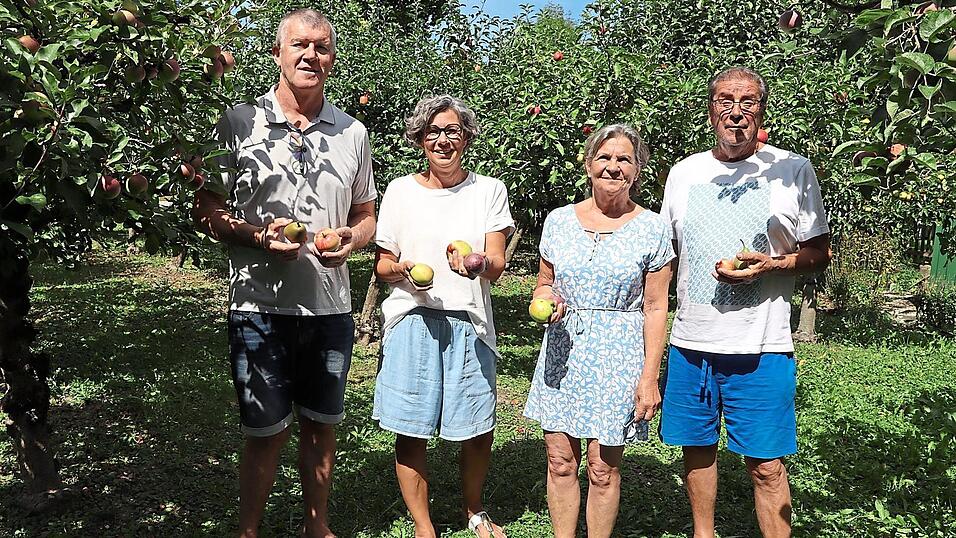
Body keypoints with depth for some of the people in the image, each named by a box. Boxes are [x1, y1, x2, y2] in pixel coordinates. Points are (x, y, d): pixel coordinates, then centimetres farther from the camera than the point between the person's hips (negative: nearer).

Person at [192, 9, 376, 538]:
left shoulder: (352, 133, 9)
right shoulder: (239, 122, -1)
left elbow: (366, 214, 16)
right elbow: (207, 208, 1)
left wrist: (352, 238, -7)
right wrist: (259, 235, -17)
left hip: (330, 306, 3)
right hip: (261, 305, -3)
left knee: (321, 426, 15)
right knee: (264, 432, 6)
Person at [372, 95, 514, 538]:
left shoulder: (489, 190, 7)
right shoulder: (400, 191, 6)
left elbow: (497, 266, 0)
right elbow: (381, 265, 9)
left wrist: (479, 264, -23)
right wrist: (404, 271, -13)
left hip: (469, 322, 1)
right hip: (412, 320, 0)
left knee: (479, 432, 3)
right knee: (410, 431, 0)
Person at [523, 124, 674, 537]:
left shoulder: (651, 228, -2)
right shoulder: (559, 220, 6)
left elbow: (655, 308, -3)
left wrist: (650, 376, -9)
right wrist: (547, 301, -8)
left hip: (618, 357, -3)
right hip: (562, 352, 3)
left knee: (604, 468, 3)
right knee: (560, 460, 7)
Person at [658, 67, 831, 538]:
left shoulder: (793, 170, -1)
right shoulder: (684, 172, 8)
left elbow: (819, 254, 3)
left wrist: (770, 264, -16)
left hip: (761, 345, -3)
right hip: (690, 341, 4)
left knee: (766, 465, -1)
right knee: (696, 447, 15)